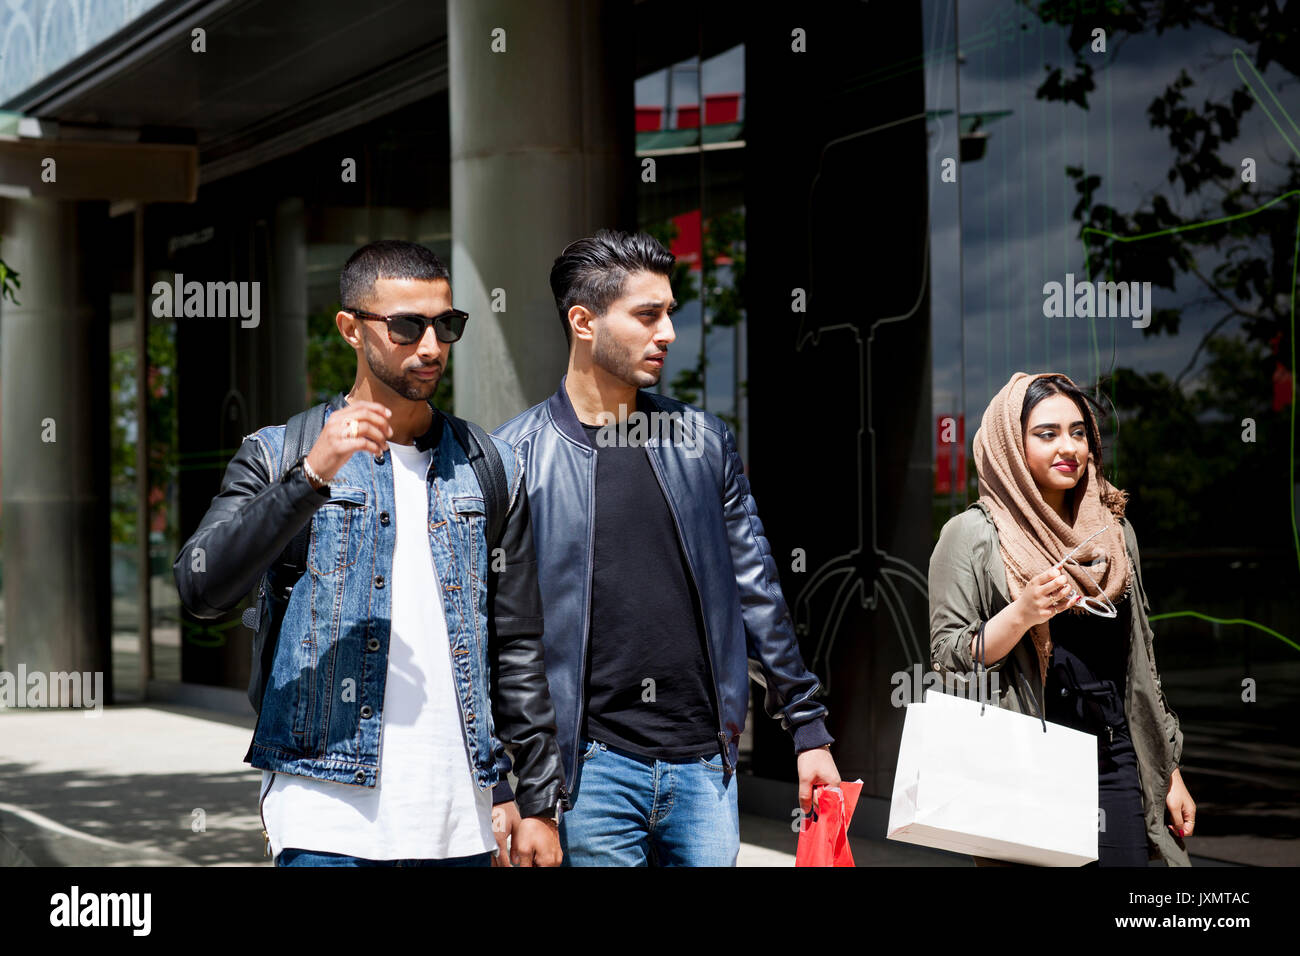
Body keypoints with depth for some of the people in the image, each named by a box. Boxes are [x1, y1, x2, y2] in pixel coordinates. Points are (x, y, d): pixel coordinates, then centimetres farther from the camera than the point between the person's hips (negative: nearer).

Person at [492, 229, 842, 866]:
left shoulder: (703, 441, 9)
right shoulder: (516, 457, -2)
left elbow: (755, 591, 13)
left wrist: (808, 727, 12)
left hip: (704, 764, 3)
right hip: (591, 770, -3)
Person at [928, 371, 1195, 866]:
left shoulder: (1112, 529, 12)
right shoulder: (971, 534, -2)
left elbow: (1140, 662, 16)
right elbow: (947, 658, -7)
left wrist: (1170, 773, 13)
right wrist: (1021, 614, -22)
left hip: (1115, 760, 4)